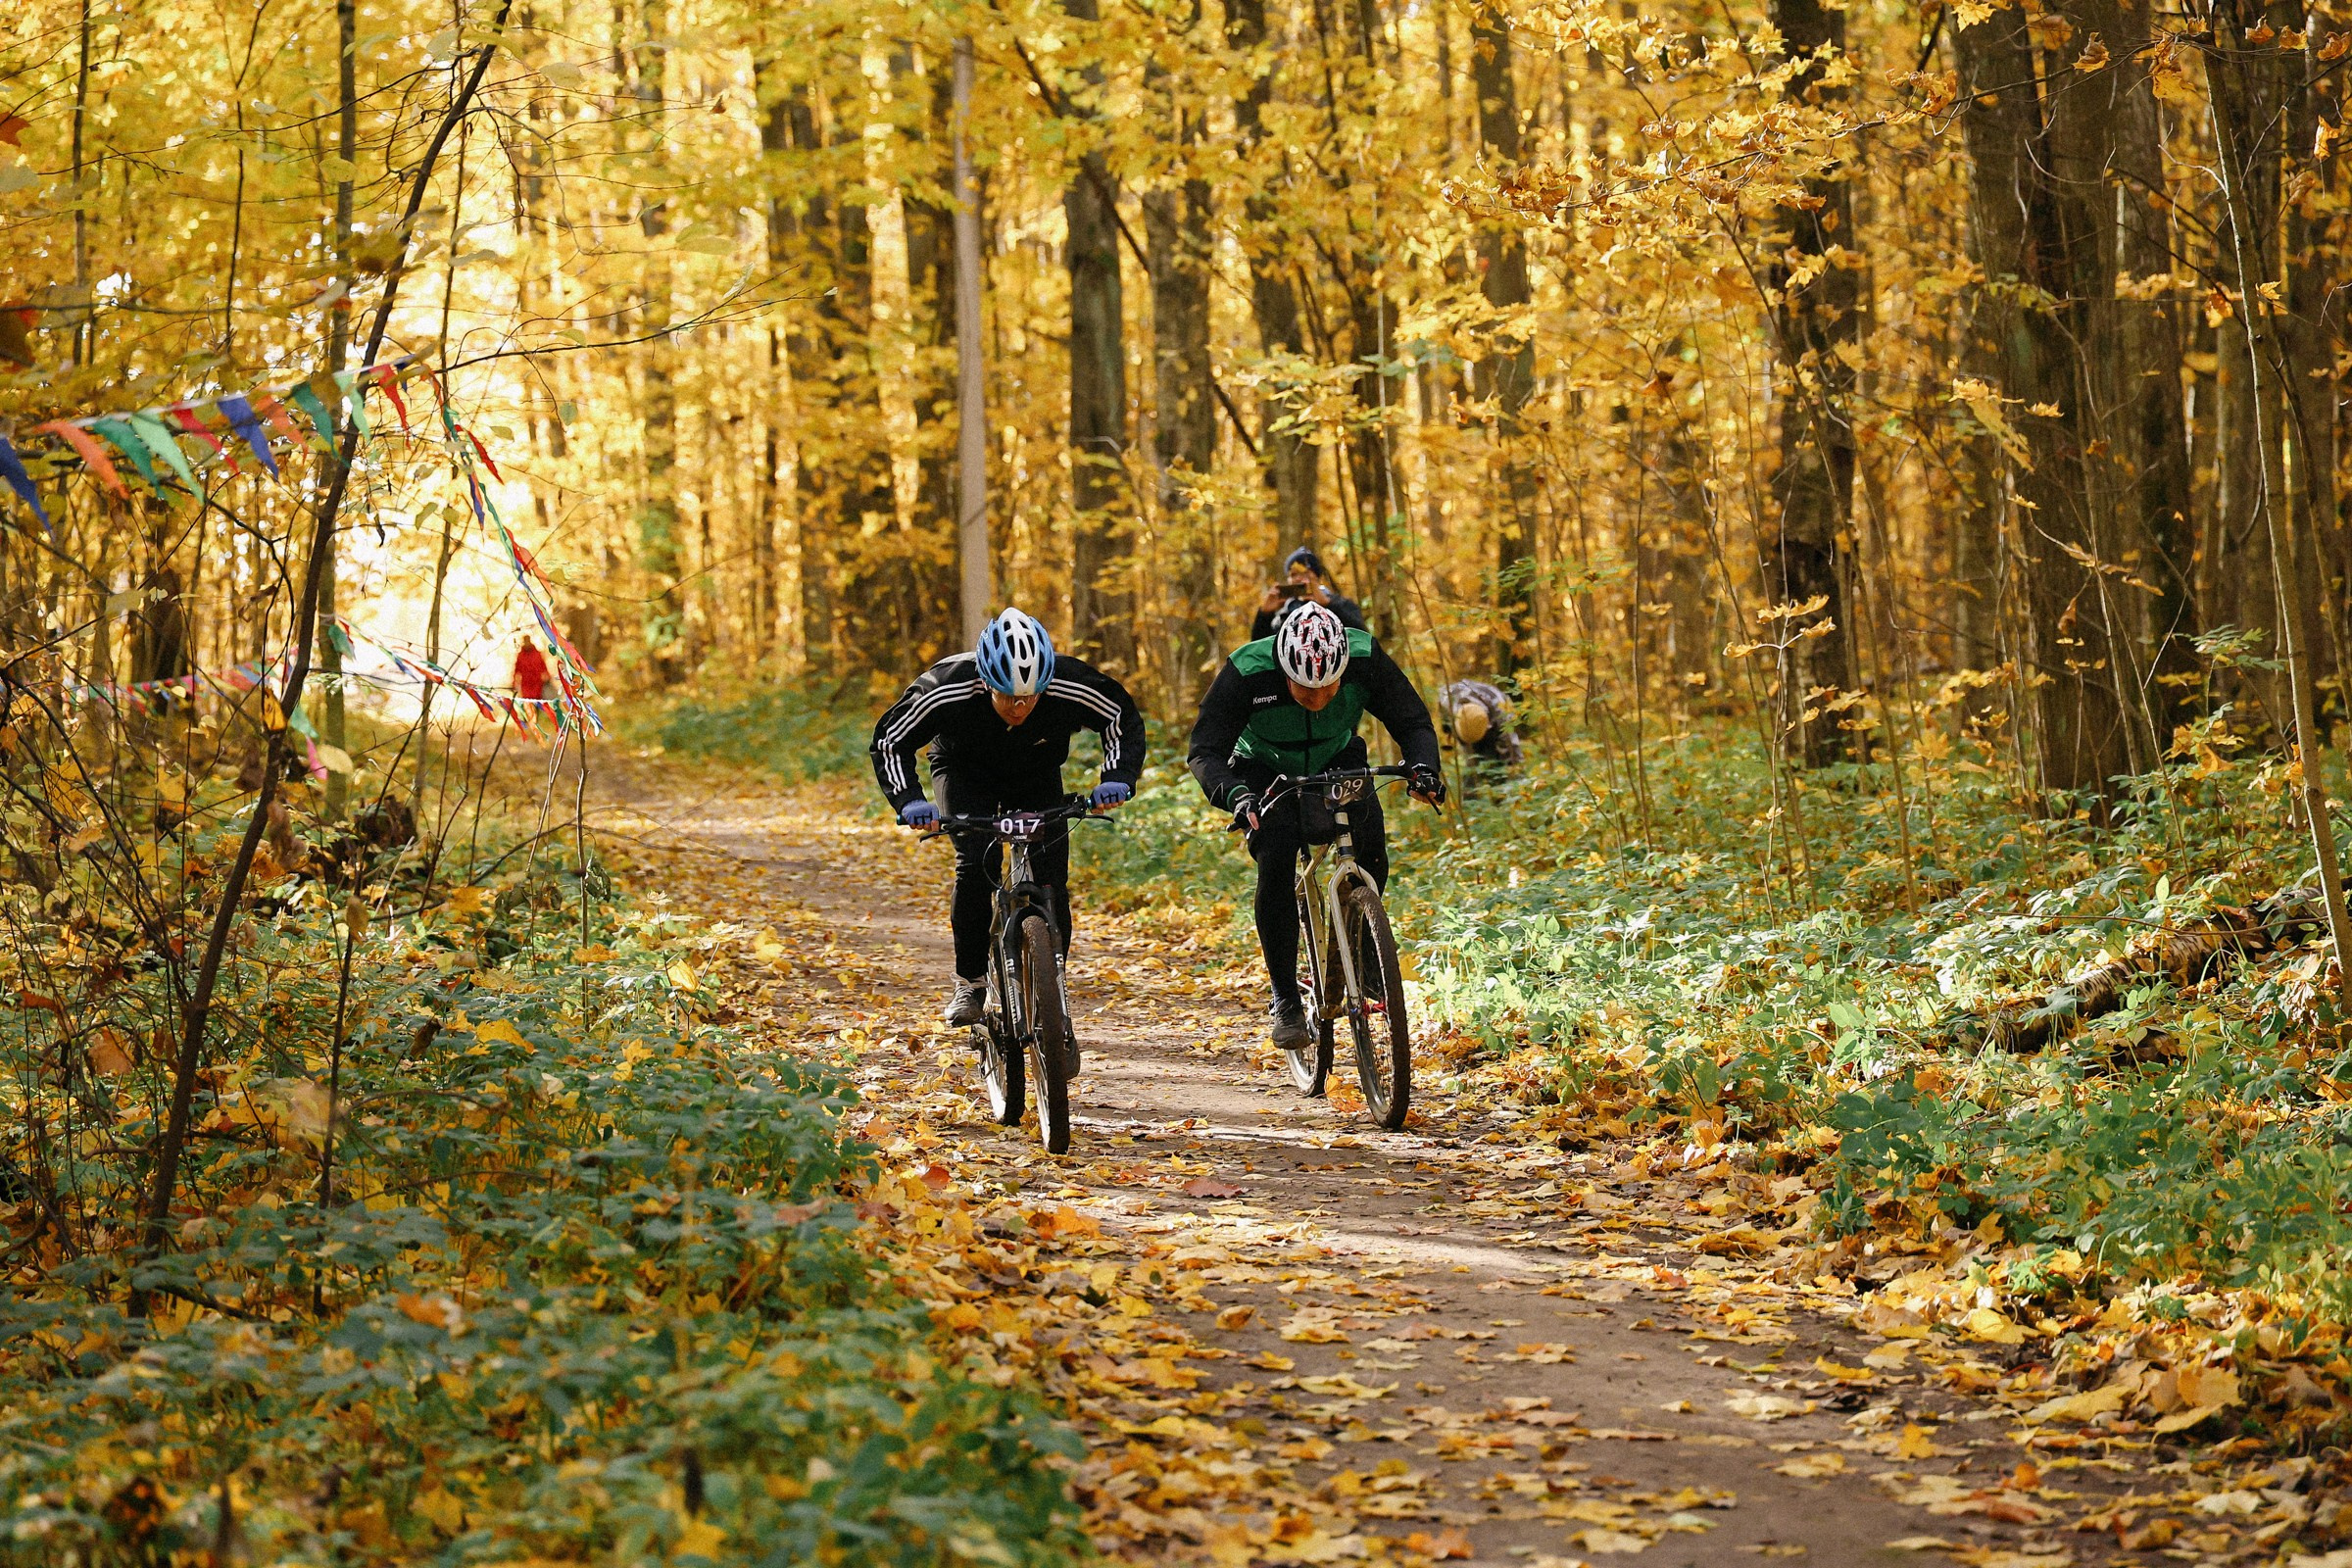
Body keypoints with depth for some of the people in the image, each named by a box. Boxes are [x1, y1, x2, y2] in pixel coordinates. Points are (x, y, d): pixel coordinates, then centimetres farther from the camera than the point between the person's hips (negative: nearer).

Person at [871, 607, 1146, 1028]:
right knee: (976, 864, -25)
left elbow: (1124, 720, -15)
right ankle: (970, 983, -10)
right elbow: (890, 741, -23)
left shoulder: (1070, 687, -33)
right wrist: (909, 800, -37)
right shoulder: (946, 691, -37)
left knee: (1052, 878, -12)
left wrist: (1117, 779, -31)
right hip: (966, 775, -2)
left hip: (1037, 778, 2)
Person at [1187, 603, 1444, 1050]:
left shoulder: (1365, 658, -29)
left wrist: (1422, 766, -40)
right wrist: (1234, 795, -50)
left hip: (1338, 763, 2)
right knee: (1276, 864, -25)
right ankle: (1285, 999, -16)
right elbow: (1205, 751, -30)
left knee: (1370, 850, -21)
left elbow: (1413, 721, -19)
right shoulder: (1246, 673, -34)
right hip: (1266, 771, -2)